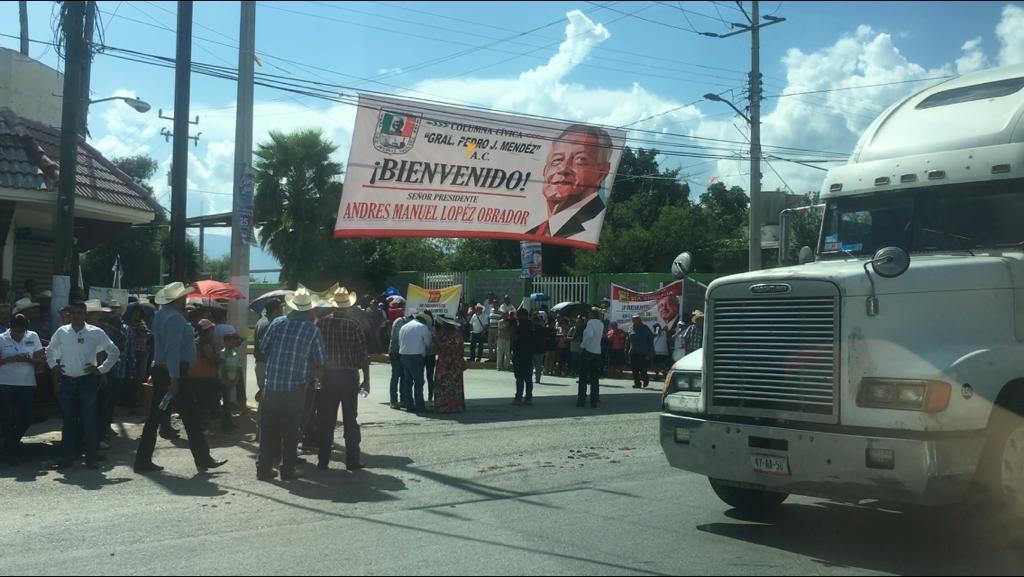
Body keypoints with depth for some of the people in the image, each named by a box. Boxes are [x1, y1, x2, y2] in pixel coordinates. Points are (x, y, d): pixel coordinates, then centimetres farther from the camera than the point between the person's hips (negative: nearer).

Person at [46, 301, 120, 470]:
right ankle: (67, 457, 14)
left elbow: (114, 352, 5)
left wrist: (101, 369, 0)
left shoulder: (96, 333, -3)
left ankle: (91, 457, 8)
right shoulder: (61, 332, 5)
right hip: (66, 382, 2)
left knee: (88, 421, -1)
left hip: (87, 381, -2)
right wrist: (53, 366, 10)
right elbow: (50, 350, 24)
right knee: (68, 421, 7)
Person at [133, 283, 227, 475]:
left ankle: (143, 461, 11)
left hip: (160, 370, 9)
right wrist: (174, 380, -23)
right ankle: (203, 460, 9)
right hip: (175, 373, -9)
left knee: (155, 416, 10)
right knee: (191, 417, 0)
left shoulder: (160, 314, 12)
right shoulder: (175, 318, -17)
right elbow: (172, 350, -23)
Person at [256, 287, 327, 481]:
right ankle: (288, 469, 9)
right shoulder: (313, 330, -6)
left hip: (271, 385, 2)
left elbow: (262, 348, 6)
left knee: (268, 428, 10)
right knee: (290, 430, 6)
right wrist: (313, 378, 18)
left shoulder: (278, 323, 0)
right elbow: (321, 362, -1)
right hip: (295, 388, -2)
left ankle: (264, 467, 13)